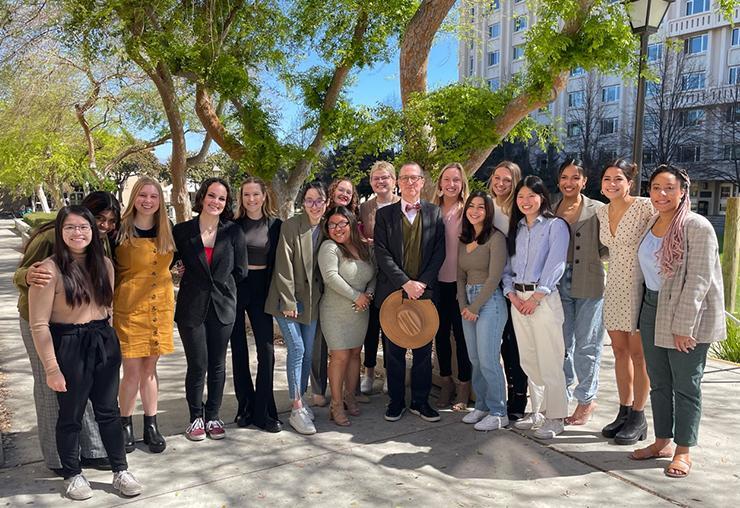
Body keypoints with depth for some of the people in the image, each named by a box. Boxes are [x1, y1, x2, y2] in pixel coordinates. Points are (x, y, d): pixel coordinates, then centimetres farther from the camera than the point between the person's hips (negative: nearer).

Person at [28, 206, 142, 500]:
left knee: (108, 411, 12)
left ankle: (120, 472, 24)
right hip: (68, 347, -4)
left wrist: (111, 342, 12)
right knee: (71, 416, 11)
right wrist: (51, 368, -13)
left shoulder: (104, 264, 3)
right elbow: (39, 324, -13)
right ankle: (73, 475, 30)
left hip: (103, 343, 4)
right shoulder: (49, 269, -13)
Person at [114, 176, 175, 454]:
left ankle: (151, 425, 23)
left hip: (160, 307, 4)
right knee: (132, 370, 0)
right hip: (128, 307, -3)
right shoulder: (121, 230, -6)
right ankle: (125, 425, 20)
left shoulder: (167, 231, 6)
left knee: (150, 368, 12)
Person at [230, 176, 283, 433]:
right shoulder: (233, 225, 3)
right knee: (239, 350, 7)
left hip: (260, 289, 0)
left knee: (267, 351, -5)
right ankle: (245, 407, 19)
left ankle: (263, 412, 5)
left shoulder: (275, 225, 4)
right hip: (234, 288, 0)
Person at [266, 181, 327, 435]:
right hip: (288, 298, -5)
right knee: (297, 349, -9)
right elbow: (284, 265, -12)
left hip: (312, 299, 5)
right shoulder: (291, 225, -11)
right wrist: (288, 301, -14)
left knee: (307, 352, 10)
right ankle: (297, 410, -1)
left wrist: (319, 296, 4)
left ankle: (301, 399, 26)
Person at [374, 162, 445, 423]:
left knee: (423, 350, 8)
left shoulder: (434, 213, 6)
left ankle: (421, 401, 20)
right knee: (394, 350, 8)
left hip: (424, 291, 1)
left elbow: (439, 252, 1)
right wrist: (406, 283, -13)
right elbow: (381, 253, -4)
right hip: (393, 291, 0)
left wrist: (422, 283, -10)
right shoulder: (384, 214, 4)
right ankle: (396, 401, 20)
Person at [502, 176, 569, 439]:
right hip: (517, 297, 6)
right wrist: (512, 295, -2)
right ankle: (536, 412, 22)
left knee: (549, 362, -5)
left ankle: (555, 417, 6)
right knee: (528, 361, 11)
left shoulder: (555, 225, -1)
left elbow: (555, 264, -11)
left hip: (543, 298, -6)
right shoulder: (516, 228, 17)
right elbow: (508, 265, 13)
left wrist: (535, 297, -15)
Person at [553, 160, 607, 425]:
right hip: (559, 283, 4)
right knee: (561, 342, 12)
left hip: (589, 285, -3)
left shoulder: (597, 210, -2)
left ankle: (587, 399, 20)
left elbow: (606, 247, -1)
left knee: (586, 345, 4)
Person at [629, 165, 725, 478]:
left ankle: (683, 451, 17)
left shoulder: (697, 227, -12)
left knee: (685, 385, 4)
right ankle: (662, 442, 28)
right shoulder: (650, 225, 9)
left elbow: (698, 280, -17)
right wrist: (637, 314, 14)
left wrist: (683, 326, -20)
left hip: (688, 314, -7)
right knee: (658, 382, 14)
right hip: (652, 310, 7)